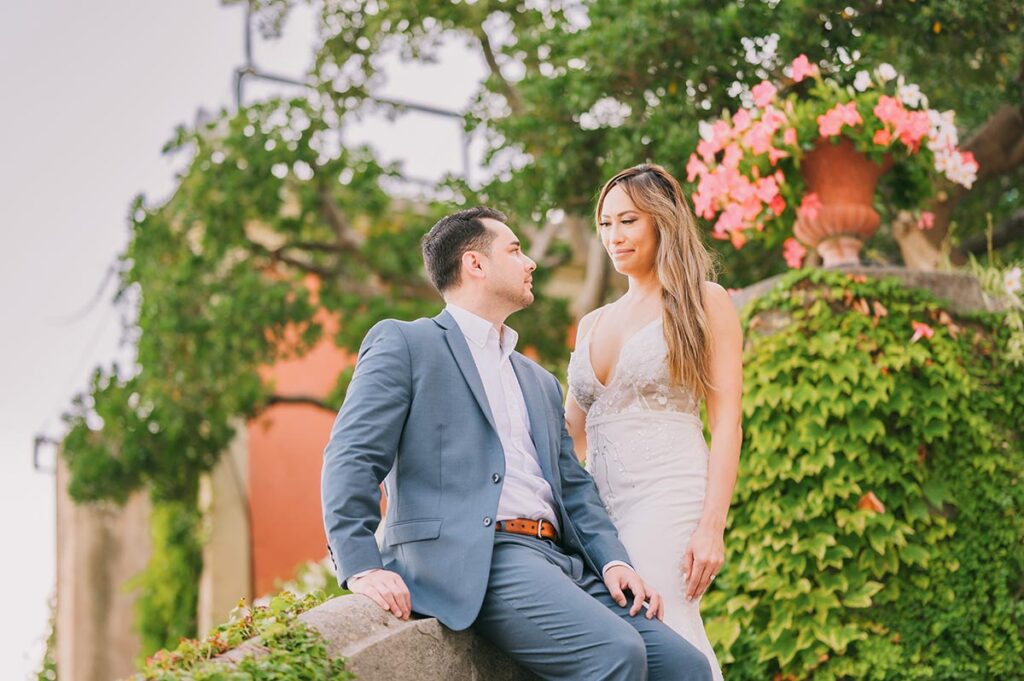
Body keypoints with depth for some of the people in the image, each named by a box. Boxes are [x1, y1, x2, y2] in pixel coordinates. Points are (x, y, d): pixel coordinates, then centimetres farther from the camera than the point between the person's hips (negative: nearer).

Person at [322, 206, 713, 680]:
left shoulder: (540, 383, 30)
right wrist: (362, 567, -17)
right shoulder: (403, 343, 8)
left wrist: (612, 561, 4)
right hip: (467, 559, -7)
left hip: (561, 559, 7)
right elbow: (351, 458, -2)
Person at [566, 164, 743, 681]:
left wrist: (712, 527, -13)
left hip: (667, 496, -6)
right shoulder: (593, 324, 22)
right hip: (598, 503, 6)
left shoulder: (704, 303, 5)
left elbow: (726, 423, -3)